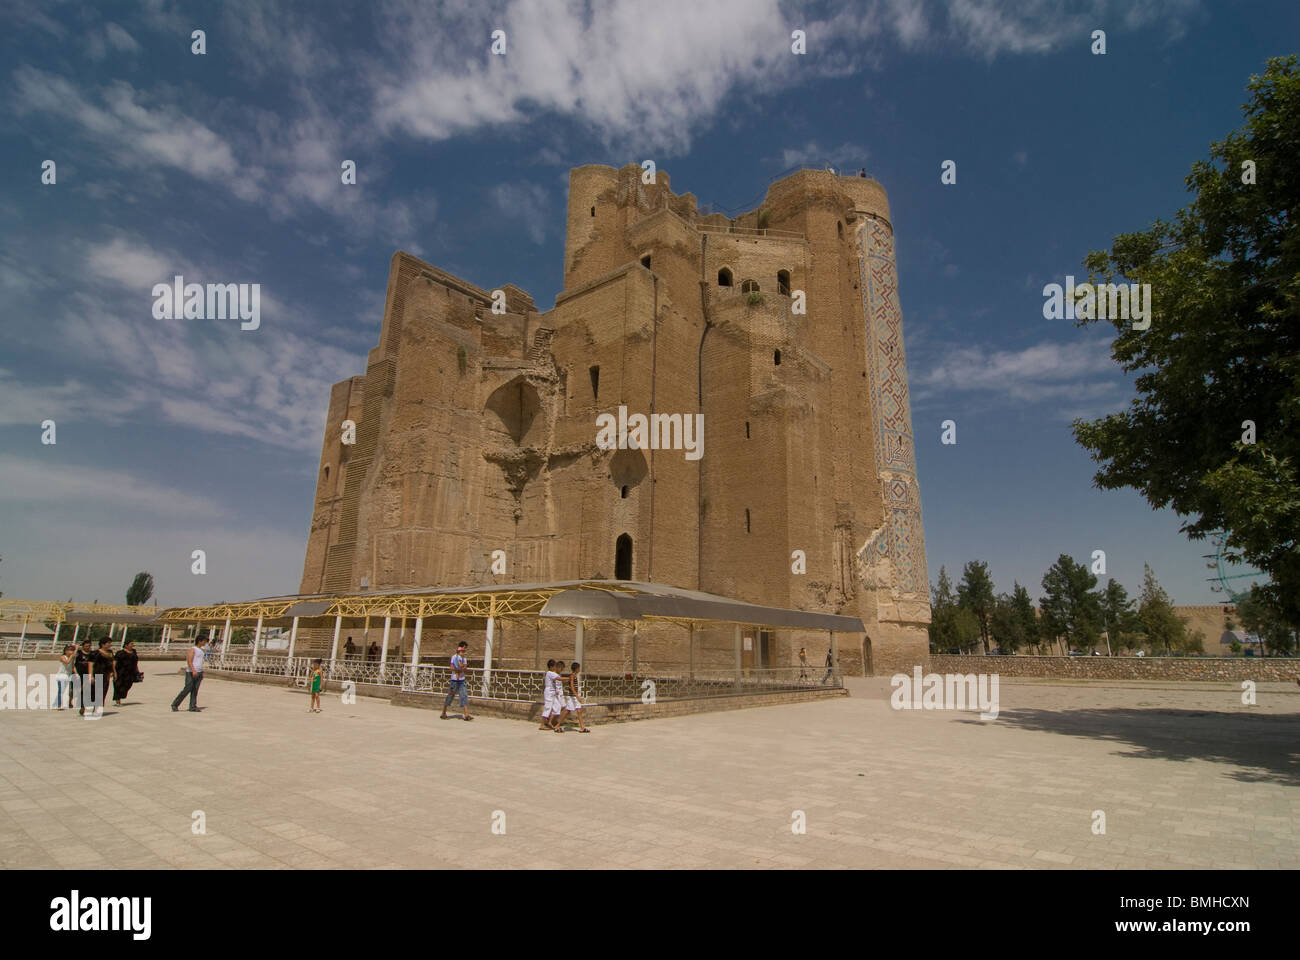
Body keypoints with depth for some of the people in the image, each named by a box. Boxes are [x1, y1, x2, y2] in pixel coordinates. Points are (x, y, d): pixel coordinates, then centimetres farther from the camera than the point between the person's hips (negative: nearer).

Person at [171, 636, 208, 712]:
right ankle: (175, 705, 8)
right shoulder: (193, 649, -8)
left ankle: (192, 707, 2)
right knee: (187, 689, -6)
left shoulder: (202, 650, 16)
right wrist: (193, 671, -30)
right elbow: (189, 661, -18)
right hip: (191, 673, -7)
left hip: (199, 673, 7)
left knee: (195, 691, 3)